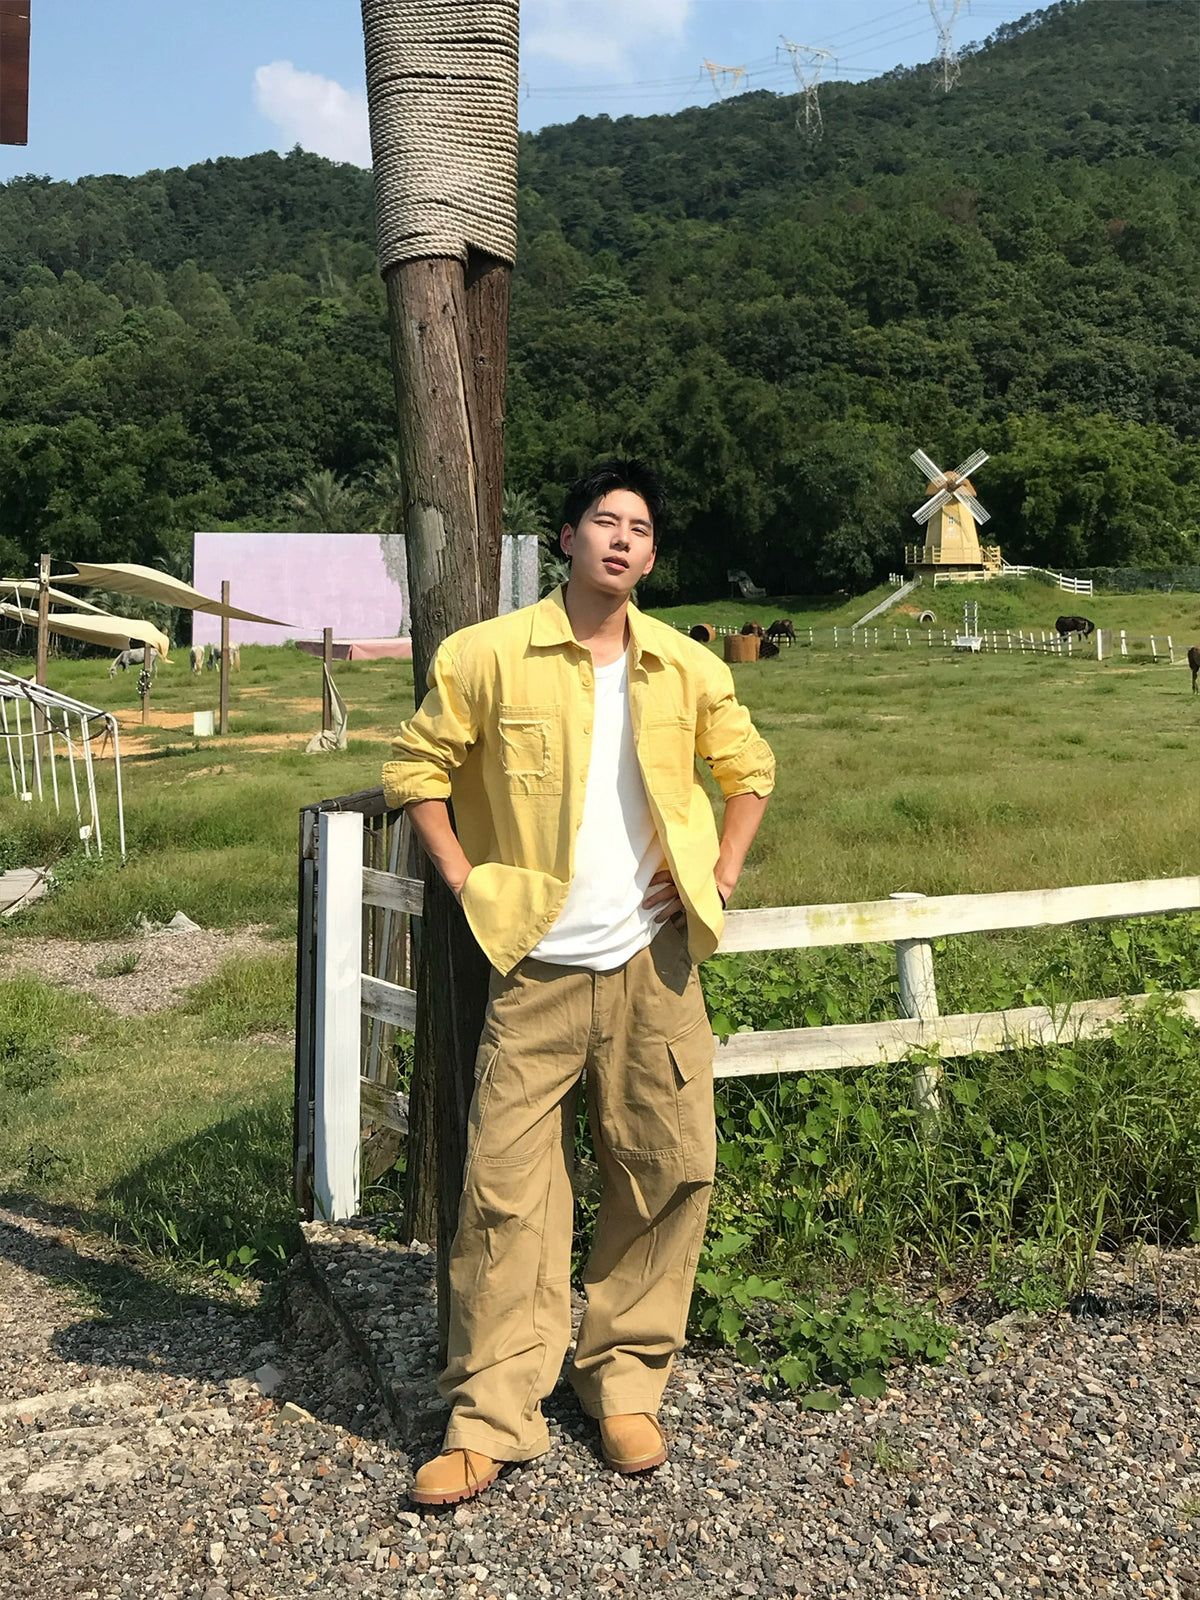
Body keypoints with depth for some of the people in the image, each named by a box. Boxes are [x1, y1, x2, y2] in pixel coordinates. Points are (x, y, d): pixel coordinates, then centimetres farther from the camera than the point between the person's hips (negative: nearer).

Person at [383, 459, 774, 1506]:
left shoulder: (688, 668, 5)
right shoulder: (490, 656, -3)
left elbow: (750, 769, 19)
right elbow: (417, 767, 4)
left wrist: (723, 873, 7)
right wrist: (465, 881, -3)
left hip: (653, 965, 3)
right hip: (536, 969, -2)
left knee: (671, 1173, 6)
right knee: (507, 1188, -1)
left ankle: (626, 1387, 24)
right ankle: (490, 1418, 12)